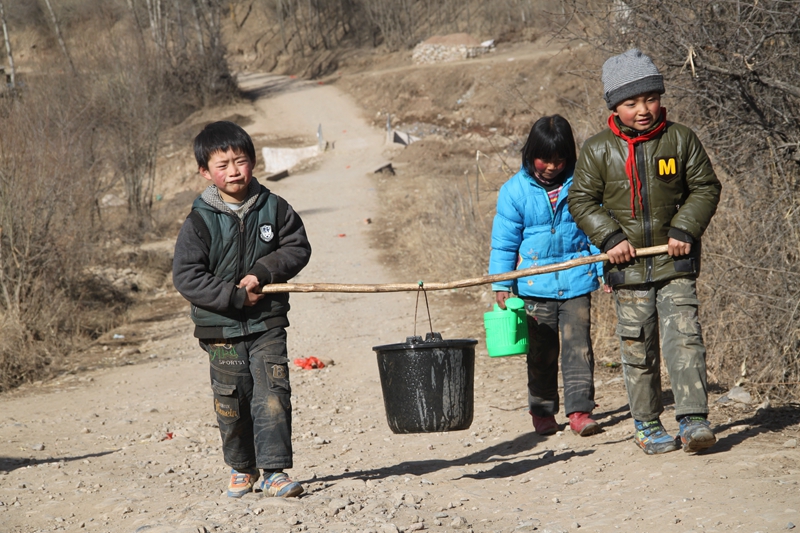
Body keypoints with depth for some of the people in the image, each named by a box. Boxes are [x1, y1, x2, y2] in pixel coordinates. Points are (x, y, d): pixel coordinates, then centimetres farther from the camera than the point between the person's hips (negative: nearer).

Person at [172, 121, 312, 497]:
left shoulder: (273, 208, -1)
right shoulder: (200, 221, -8)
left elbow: (298, 247, 3)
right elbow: (186, 276, -12)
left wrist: (262, 273, -13)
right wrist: (235, 297, -17)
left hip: (268, 324, 1)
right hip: (221, 327, -1)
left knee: (273, 397, -7)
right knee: (232, 404, 8)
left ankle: (273, 471, -3)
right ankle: (241, 469, 26)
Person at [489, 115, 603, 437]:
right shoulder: (515, 190, -3)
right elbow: (504, 241, 2)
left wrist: (606, 270, 7)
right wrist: (501, 283, -1)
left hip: (576, 281, 0)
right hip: (535, 286, 0)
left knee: (578, 347, -4)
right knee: (541, 353, 9)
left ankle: (579, 410, 0)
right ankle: (542, 411, 20)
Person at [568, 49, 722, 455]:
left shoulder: (680, 140, 1)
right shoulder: (598, 150, 1)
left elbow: (706, 188, 6)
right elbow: (582, 200, 4)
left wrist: (685, 229, -7)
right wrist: (610, 237, -9)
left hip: (675, 262, 0)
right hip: (628, 267, 1)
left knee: (684, 337, -12)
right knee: (638, 348, 5)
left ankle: (692, 420, -12)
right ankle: (647, 425, 17)